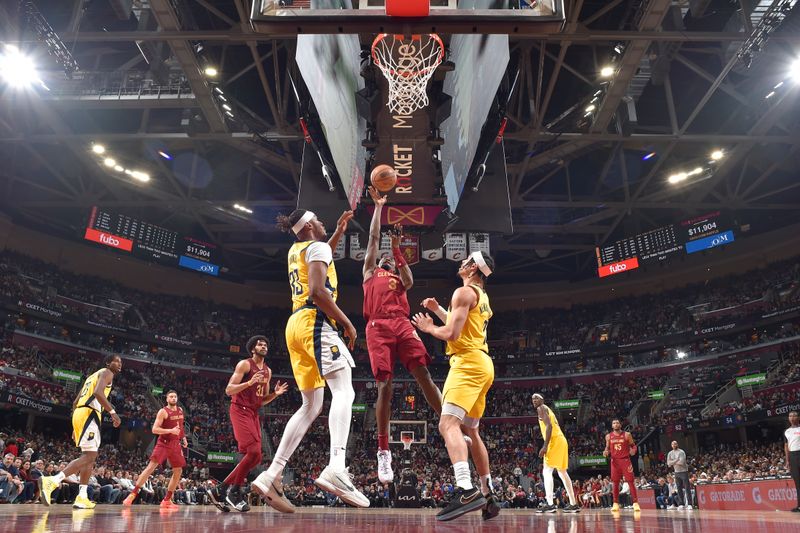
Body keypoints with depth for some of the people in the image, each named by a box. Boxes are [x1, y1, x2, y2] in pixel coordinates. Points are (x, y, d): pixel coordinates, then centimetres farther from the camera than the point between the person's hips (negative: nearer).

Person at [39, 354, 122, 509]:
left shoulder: (94, 375, 29)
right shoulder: (107, 372, 1)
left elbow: (75, 402, 28)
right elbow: (98, 393, -20)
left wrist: (76, 427, 28)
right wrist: (112, 412, -20)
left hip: (79, 413, 10)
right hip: (89, 414, -10)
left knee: (90, 457, 13)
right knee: (89, 456, -14)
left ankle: (82, 498, 10)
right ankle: (52, 481, -27)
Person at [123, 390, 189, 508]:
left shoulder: (180, 410, 11)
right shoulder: (163, 411, -10)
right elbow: (154, 429, -17)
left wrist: (183, 437, 15)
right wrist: (170, 431, -27)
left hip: (176, 444, 6)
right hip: (163, 443, -6)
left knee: (178, 472, 4)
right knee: (151, 467, -19)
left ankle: (166, 500, 12)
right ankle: (133, 494, -12)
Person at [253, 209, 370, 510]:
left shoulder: (296, 250, 25)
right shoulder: (317, 247, -1)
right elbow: (317, 291, -16)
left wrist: (339, 232, 43)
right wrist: (346, 322, -10)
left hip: (296, 326, 9)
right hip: (315, 322, -9)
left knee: (311, 406, 8)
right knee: (344, 391, -18)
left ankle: (271, 475, 1)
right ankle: (336, 469, -38)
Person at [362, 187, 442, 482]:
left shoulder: (400, 279, 31)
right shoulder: (370, 273, 27)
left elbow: (409, 281, 6)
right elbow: (373, 238, 27)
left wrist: (397, 248, 9)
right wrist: (378, 206, 32)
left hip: (402, 325, 2)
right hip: (379, 328, -2)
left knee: (424, 376, -10)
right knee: (385, 385, -10)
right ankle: (384, 452, -7)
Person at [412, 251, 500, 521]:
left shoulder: (464, 291, -8)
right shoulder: (482, 296, 23)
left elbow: (451, 333, -16)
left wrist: (428, 327, 1)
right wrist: (438, 310, 31)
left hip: (468, 362, -10)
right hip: (482, 364, 10)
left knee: (448, 424, -20)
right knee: (471, 431, 16)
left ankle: (466, 490, -35)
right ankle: (489, 495, 20)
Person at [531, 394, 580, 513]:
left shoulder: (541, 408, -3)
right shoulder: (547, 409, 26)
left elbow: (549, 426, -17)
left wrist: (545, 446, -23)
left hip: (555, 441, -10)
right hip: (560, 440, 10)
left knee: (547, 472, -11)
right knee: (562, 473, 16)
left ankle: (550, 504, -18)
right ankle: (574, 504, 20)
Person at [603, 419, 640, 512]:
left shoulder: (627, 435, -1)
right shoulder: (608, 436, 6)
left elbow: (633, 445, 4)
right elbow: (607, 448, 15)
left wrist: (633, 450, -18)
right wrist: (606, 452, -6)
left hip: (625, 460, -2)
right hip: (615, 461, 2)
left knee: (631, 481, -5)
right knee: (615, 482, 4)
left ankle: (635, 503, 0)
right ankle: (616, 504, 10)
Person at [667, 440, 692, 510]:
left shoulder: (681, 452, -11)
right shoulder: (670, 453, 6)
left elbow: (682, 462, -23)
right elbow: (668, 463, -4)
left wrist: (673, 462, -10)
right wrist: (676, 460, -15)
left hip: (684, 472, -5)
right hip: (676, 472, 5)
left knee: (687, 488, -6)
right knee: (679, 489, 6)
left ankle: (689, 504, -5)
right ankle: (682, 504, 11)